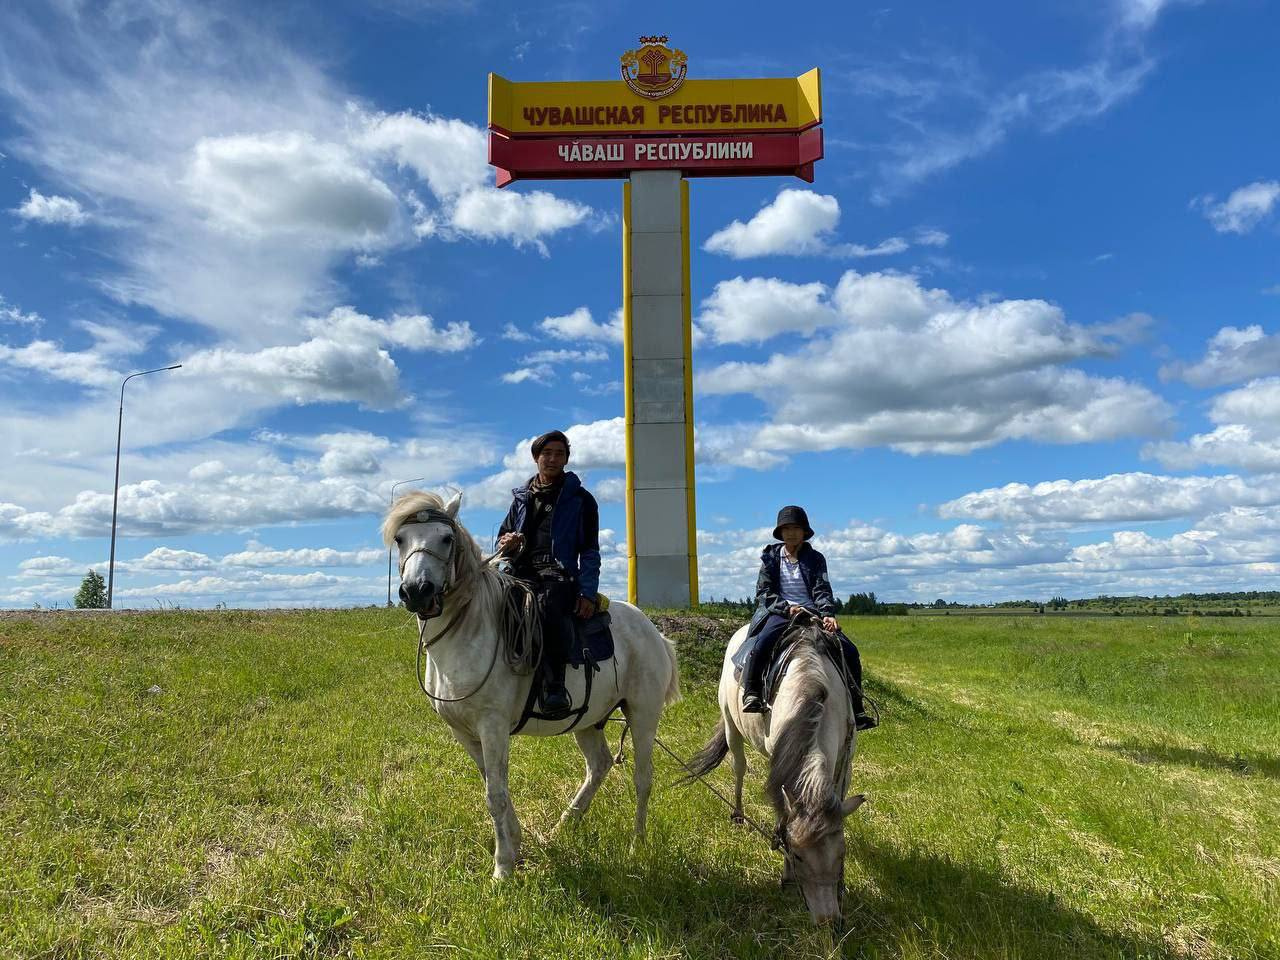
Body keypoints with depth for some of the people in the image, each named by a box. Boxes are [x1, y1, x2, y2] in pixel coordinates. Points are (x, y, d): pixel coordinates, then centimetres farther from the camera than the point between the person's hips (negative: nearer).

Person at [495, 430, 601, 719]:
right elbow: (503, 536, 28)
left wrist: (587, 593, -8)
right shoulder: (522, 498, 23)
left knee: (547, 601, -40)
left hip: (560, 576, -4)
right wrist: (507, 543, 1)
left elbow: (590, 552, 6)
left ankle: (555, 687, -40)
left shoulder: (580, 499, 12)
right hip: (522, 574, 4)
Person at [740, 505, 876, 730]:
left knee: (849, 650, -14)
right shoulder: (771, 557, 9)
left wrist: (827, 615, -19)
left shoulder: (815, 558, 12)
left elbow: (822, 591, 2)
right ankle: (751, 694, -26)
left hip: (812, 613, 2)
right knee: (762, 644, -35)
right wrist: (788, 608, -16)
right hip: (779, 612, -2)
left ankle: (856, 706, -2)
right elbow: (764, 593, 2)